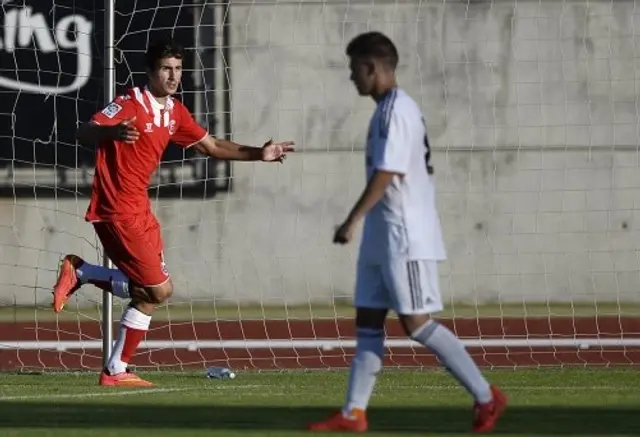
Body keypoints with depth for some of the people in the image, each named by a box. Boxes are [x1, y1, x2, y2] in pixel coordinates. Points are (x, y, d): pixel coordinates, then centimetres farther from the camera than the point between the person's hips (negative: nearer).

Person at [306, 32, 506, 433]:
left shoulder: (395, 111, -15)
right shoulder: (394, 109, 16)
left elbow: (386, 173, -22)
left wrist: (353, 220, -23)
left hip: (404, 238, -10)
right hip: (383, 236, 10)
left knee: (417, 323, -9)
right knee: (368, 322, 7)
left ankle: (486, 397, -3)